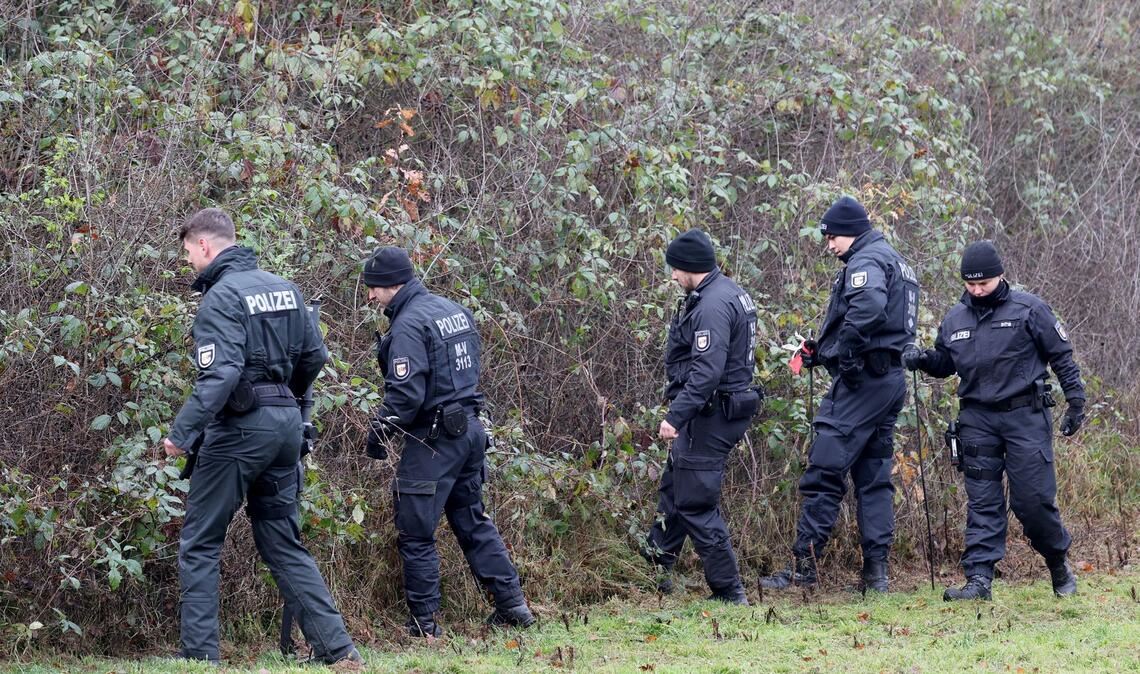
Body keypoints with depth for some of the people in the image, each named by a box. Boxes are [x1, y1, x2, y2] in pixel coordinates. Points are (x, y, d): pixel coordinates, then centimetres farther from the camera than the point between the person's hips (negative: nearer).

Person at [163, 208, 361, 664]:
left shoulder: (221, 297, -13)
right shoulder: (283, 288, 10)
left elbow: (220, 375, -25)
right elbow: (314, 355, 14)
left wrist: (181, 433, -26)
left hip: (238, 427, -7)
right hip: (286, 423, 7)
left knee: (199, 544, 3)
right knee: (283, 543, 13)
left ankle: (199, 654, -1)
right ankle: (336, 648, 6)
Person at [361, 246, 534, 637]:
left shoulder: (408, 326, -16)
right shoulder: (454, 310, 12)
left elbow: (405, 395, -21)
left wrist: (378, 436, -10)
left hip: (433, 439, -9)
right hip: (470, 428, 9)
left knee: (416, 533, -1)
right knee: (472, 520, 18)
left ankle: (424, 622, 1)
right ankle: (512, 604, 17)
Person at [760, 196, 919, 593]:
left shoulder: (865, 262, -9)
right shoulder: (895, 262, 23)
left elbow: (869, 306, -31)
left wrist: (842, 352, -21)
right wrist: (821, 352, 13)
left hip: (862, 380, -10)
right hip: (892, 379, 10)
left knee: (824, 471, -8)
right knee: (874, 477, 10)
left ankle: (804, 565, -9)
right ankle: (876, 571, 8)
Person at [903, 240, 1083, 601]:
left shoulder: (1028, 309, -3)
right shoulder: (955, 319, 10)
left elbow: (1061, 355, 1)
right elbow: (945, 364, 22)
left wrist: (1076, 400, -3)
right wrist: (922, 359, 0)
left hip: (1025, 415, -4)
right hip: (978, 419, 4)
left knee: (1032, 497, -5)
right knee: (982, 502, -1)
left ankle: (1059, 564, 17)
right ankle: (979, 578, -4)